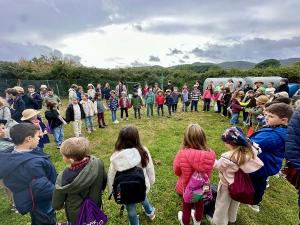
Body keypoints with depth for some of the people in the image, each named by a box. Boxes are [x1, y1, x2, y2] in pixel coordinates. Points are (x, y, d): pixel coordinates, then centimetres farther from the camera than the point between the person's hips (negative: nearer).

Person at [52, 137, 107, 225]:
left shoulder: (64, 177, -35)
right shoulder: (98, 163, -27)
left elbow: (57, 205, -17)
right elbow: (104, 181, -7)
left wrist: (64, 204, 6)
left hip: (77, 216, -2)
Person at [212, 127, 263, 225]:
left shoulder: (227, 158, -37)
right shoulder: (249, 152, -23)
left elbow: (218, 165, -19)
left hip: (227, 185, -6)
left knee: (222, 205, 22)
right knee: (235, 203, 33)